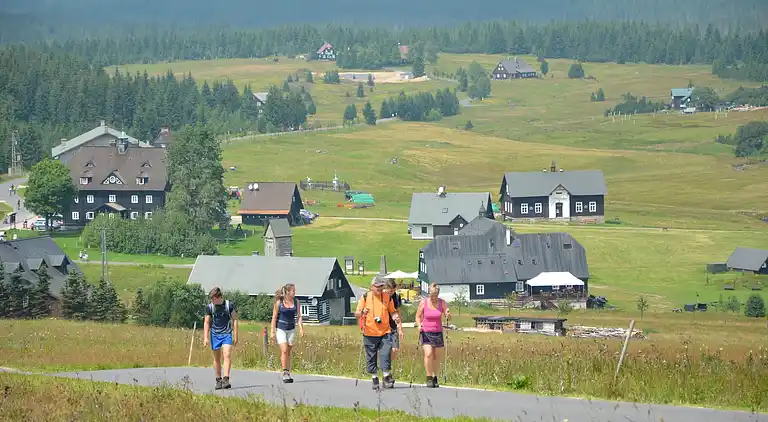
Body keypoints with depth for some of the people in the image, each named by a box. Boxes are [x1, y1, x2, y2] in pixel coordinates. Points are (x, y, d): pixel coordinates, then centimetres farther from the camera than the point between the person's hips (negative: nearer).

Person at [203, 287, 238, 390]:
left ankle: (226, 379, -21)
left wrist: (235, 336, 1)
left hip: (227, 334, -2)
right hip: (215, 335, 2)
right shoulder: (209, 307, -1)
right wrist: (205, 337, -4)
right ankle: (218, 380, 18)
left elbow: (235, 320, 3)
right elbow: (207, 322, 4)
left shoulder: (229, 305, -4)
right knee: (217, 358, 7)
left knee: (227, 355, -16)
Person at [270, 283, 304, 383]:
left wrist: (301, 328, -10)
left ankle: (288, 373, 11)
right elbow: (274, 317, -5)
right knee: (284, 350, -14)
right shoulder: (279, 302, -9)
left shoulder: (295, 302, 1)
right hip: (280, 329, -4)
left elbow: (299, 316, 2)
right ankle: (285, 373, -9)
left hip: (291, 330, 4)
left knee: (289, 352, 6)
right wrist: (273, 331, -7)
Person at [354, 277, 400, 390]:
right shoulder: (365, 297, 0)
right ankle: (374, 379, 16)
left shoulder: (387, 297, 6)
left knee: (386, 353, -11)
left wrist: (396, 316, -6)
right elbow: (356, 313, 1)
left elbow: (392, 311, 17)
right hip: (370, 333, -1)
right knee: (371, 357, 4)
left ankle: (387, 378, -3)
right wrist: (362, 312, -22)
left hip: (385, 331, 1)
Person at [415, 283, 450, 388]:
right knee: (428, 354, -17)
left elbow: (448, 317, -3)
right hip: (425, 332, -2)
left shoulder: (442, 303, -1)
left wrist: (448, 315, -26)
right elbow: (418, 316, 4)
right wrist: (419, 325, -14)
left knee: (436, 356, 5)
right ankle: (429, 378, -7)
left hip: (438, 332, 2)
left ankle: (435, 378, 19)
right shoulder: (423, 303, -4)